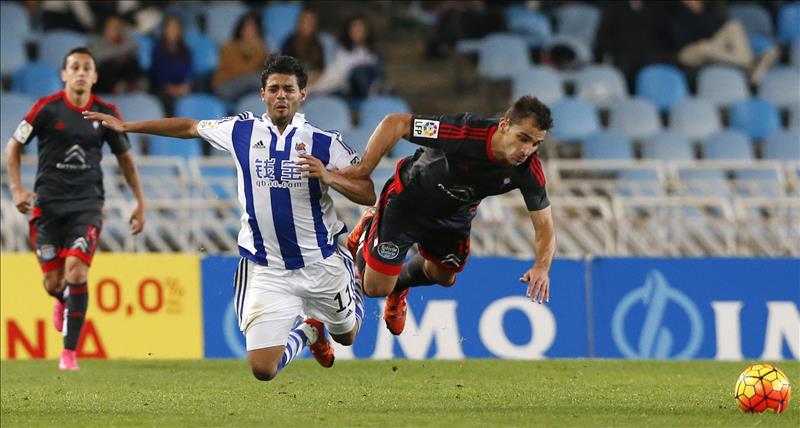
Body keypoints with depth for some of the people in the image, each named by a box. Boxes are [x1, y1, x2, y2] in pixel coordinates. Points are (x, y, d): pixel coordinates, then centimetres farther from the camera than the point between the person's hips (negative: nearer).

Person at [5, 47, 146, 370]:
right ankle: (64, 301, 40)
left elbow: (124, 157, 15)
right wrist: (16, 189, -6)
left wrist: (140, 202, 12)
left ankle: (70, 352, -11)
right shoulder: (47, 108, -4)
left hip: (87, 204, 0)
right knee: (53, 283, 0)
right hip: (47, 204, 0)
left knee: (76, 271, -19)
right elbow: (14, 146, 5)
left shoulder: (106, 113, 2)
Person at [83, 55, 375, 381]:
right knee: (262, 369, -7)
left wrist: (330, 177, -27)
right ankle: (309, 331, 28)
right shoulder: (242, 131, -1)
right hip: (267, 271, 0)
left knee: (346, 337, 20)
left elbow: (368, 195, -8)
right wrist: (126, 126, 19)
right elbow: (190, 127, 15)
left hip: (321, 263, 0)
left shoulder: (324, 143, -7)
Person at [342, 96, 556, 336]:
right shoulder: (464, 132, -41)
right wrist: (363, 170, -31)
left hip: (455, 216, 4)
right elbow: (395, 123, -31)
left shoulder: (529, 170, -28)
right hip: (407, 200, -4)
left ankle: (397, 288, 57)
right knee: (376, 288, -1)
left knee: (443, 277, 24)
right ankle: (367, 231, 30)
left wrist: (542, 267, -41)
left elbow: (544, 227, -21)